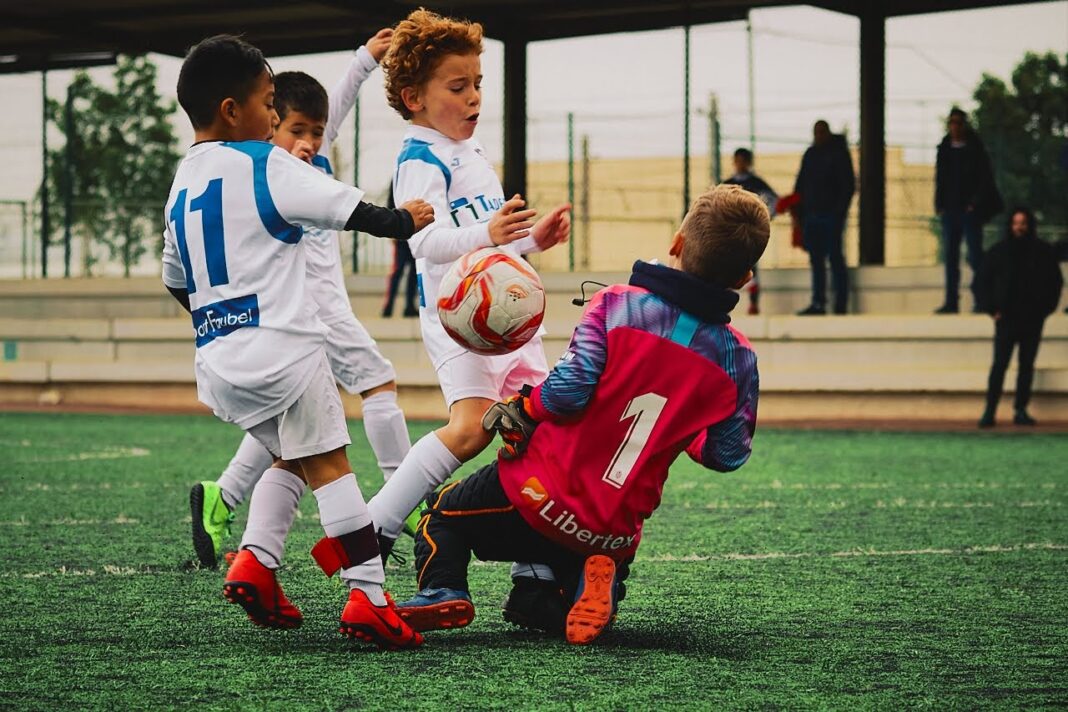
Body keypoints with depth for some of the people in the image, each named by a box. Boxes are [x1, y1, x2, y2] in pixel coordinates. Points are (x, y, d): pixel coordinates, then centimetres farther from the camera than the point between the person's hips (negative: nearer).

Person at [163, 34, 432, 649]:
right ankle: (370, 598, -6)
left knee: (293, 458, 21)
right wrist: (406, 220, 12)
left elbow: (177, 283, 24)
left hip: (216, 360, 8)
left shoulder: (183, 184, 16)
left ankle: (254, 563, 5)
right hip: (281, 349, -7)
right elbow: (349, 208, -6)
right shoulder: (266, 166, -7)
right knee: (329, 464, -3)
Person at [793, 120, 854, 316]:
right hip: (811, 215, 6)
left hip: (831, 216, -6)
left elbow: (849, 186, -5)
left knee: (835, 259, -5)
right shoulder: (810, 154, 16)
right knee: (816, 260, 4)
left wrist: (839, 212, -14)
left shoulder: (839, 153, -1)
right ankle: (818, 303, 6)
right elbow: (801, 184, 18)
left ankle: (841, 305, -4)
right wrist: (799, 211, 7)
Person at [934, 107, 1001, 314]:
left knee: (975, 254, -6)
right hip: (950, 209, 5)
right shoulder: (945, 149, 12)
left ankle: (980, 301, -4)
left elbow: (985, 178, -3)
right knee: (950, 255, 4)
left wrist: (976, 203, -11)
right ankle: (951, 302, 6)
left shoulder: (975, 149, -1)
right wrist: (940, 204, 6)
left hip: (969, 210, -5)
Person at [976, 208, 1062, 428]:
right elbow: (981, 283, 8)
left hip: (1032, 319, 2)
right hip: (1006, 319, -2)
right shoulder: (998, 252, 4)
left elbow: (1055, 283, 12)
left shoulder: (1044, 252, 6)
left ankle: (1021, 411, 10)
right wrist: (992, 309, -1)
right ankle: (990, 411, -9)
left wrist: (1045, 308, 2)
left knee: (1027, 366, 4)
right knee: (999, 365, -8)